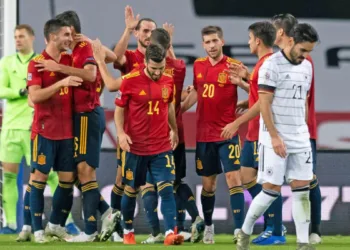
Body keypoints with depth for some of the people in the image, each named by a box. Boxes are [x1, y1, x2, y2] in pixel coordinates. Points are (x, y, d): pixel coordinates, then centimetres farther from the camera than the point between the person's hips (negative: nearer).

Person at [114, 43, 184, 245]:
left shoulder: (168, 81, 1)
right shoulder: (130, 81, -10)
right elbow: (120, 109, -2)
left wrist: (175, 131, 24)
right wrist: (121, 132, -15)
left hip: (162, 147, 2)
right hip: (135, 146, -2)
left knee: (167, 188, -11)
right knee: (131, 190, 10)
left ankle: (171, 233, -18)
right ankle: (128, 231, 27)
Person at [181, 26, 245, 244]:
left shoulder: (233, 66, -8)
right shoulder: (198, 66, 7)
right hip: (204, 134, 4)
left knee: (233, 178, -11)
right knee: (208, 183, 12)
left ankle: (239, 230, -13)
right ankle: (208, 228, 26)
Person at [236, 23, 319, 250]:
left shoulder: (307, 67, 11)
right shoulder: (272, 65, -11)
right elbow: (264, 104, -14)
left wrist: (304, 132, 16)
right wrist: (275, 136, -18)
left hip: (300, 139, 6)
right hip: (276, 139, -6)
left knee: (302, 190, 1)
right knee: (272, 190, -5)